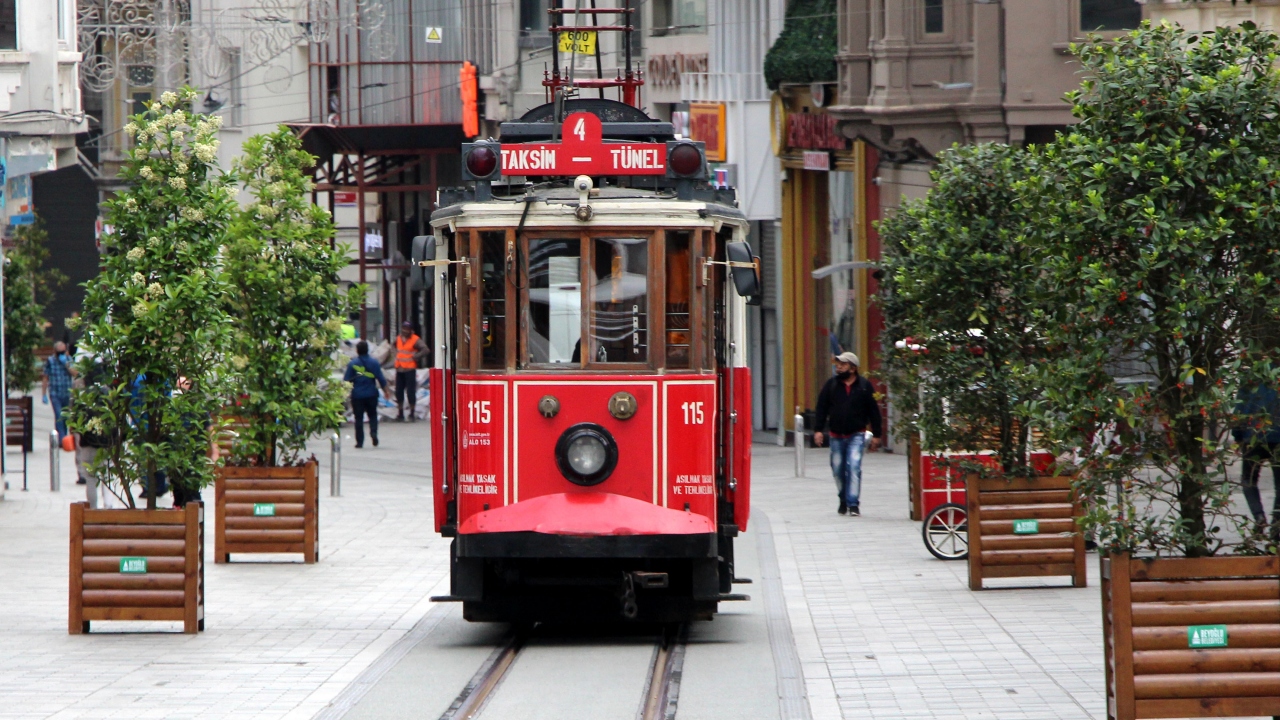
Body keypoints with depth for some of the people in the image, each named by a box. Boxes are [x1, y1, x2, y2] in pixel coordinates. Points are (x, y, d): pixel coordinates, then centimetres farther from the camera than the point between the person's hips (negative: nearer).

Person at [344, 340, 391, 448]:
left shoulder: (352, 364, -4)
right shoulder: (374, 363, -1)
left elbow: (347, 380, -2)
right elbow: (381, 379, -1)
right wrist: (386, 391, 9)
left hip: (357, 395, -1)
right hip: (371, 394, 1)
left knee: (359, 418, 6)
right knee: (372, 415, 15)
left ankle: (360, 441, 5)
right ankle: (373, 432, -10)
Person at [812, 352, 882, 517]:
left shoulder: (864, 386, -1)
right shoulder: (831, 385, 4)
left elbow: (873, 411, 3)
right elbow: (822, 408, 4)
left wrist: (876, 435, 1)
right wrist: (818, 430, -5)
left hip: (856, 435, -3)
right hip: (836, 435, 3)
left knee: (854, 467, -16)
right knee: (838, 469, 8)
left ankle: (853, 503, -15)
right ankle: (843, 499, 27)